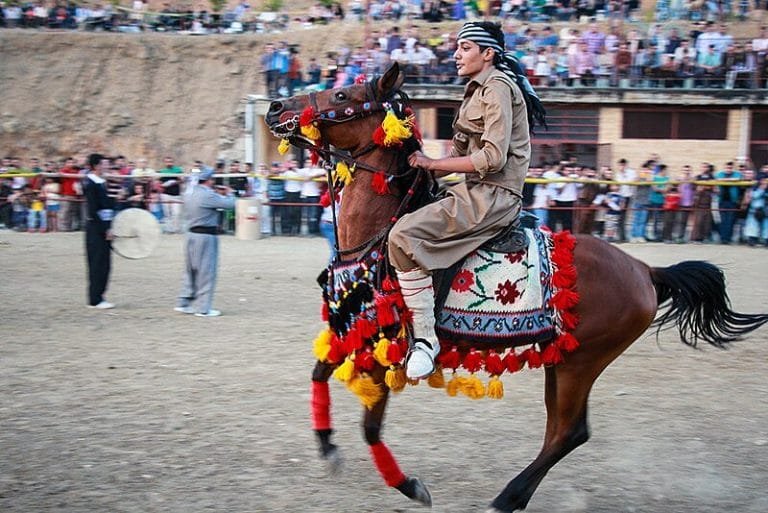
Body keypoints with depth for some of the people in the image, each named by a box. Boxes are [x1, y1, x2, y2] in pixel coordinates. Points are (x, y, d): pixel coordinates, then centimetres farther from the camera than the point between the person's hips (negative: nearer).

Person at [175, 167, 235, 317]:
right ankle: (203, 308, 3)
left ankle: (184, 303, 19)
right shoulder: (209, 196, -17)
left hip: (192, 234, 8)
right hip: (206, 236, -8)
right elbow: (230, 204, -16)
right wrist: (229, 193, 7)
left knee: (190, 270, 16)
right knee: (206, 273, 0)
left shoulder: (189, 195, 8)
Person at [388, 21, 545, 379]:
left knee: (403, 235, -26)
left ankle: (425, 338, -25)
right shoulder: (478, 91, 21)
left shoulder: (497, 87, -10)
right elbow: (462, 154, 20)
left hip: (493, 195, -11)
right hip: (476, 193, 11)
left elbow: (493, 158, -20)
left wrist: (432, 164, -13)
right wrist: (421, 170, 5)